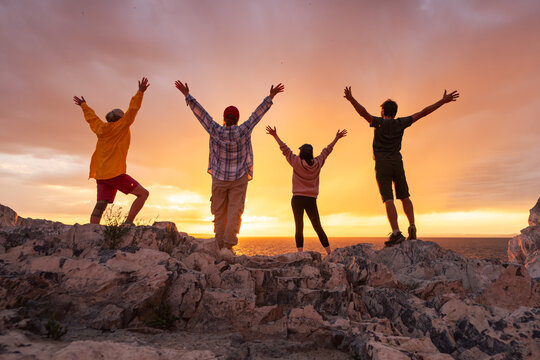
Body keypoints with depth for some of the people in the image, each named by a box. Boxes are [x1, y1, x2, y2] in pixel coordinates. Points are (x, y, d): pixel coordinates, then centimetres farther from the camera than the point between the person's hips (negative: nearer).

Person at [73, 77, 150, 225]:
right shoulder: (121, 127, -1)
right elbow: (132, 110, -9)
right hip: (115, 173, -8)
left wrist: (83, 105, 50)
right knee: (143, 193, -3)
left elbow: (91, 117, 33)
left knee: (101, 204, 4)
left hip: (100, 174, 8)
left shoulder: (102, 128, 15)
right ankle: (128, 222, -12)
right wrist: (140, 92, -11)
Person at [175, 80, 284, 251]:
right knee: (234, 212, 0)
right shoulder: (243, 131, -9)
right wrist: (271, 97, 2)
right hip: (239, 179, -1)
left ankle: (220, 244, 11)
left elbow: (200, 112, -3)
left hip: (219, 178, 1)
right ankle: (229, 245, -6)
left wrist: (187, 95, 5)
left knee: (219, 213, 10)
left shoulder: (215, 131, -7)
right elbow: (258, 113, -4)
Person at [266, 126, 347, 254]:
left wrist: (275, 135, 9)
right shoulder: (317, 163, 4)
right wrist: (336, 138, 29)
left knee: (299, 227, 1)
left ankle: (300, 252, -5)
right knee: (318, 227, 10)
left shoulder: (296, 162, -4)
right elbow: (327, 150, 16)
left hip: (298, 198, -2)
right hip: (312, 200, 3)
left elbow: (285, 149, 2)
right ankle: (329, 252, 13)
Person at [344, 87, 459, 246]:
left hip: (382, 165, -4)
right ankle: (412, 227, 1)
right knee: (404, 197, 15)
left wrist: (351, 99, -30)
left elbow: (363, 112, -21)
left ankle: (396, 233, -19)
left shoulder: (380, 122, -3)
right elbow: (423, 112, 9)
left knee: (388, 199, -10)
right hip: (397, 164, 4)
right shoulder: (401, 123, 7)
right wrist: (443, 101, 16)